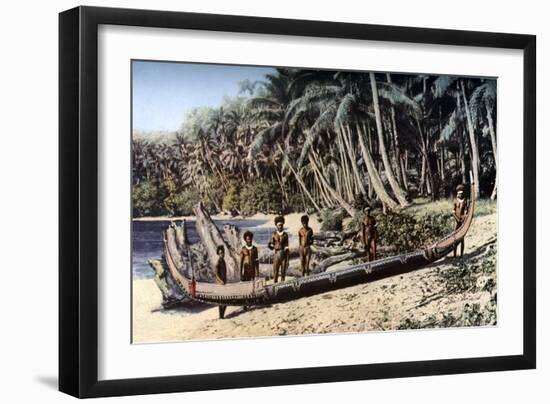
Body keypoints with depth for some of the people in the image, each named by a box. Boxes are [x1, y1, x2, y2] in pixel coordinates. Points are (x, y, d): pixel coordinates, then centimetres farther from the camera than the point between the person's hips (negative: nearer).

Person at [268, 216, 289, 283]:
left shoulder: (285, 235, 0)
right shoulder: (274, 234, 0)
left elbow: (287, 248, 0)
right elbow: (272, 247, 6)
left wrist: (287, 260, -3)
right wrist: (269, 245, -19)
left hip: (284, 256, 1)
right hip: (276, 256, 0)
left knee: (283, 273, 5)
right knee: (275, 274, -2)